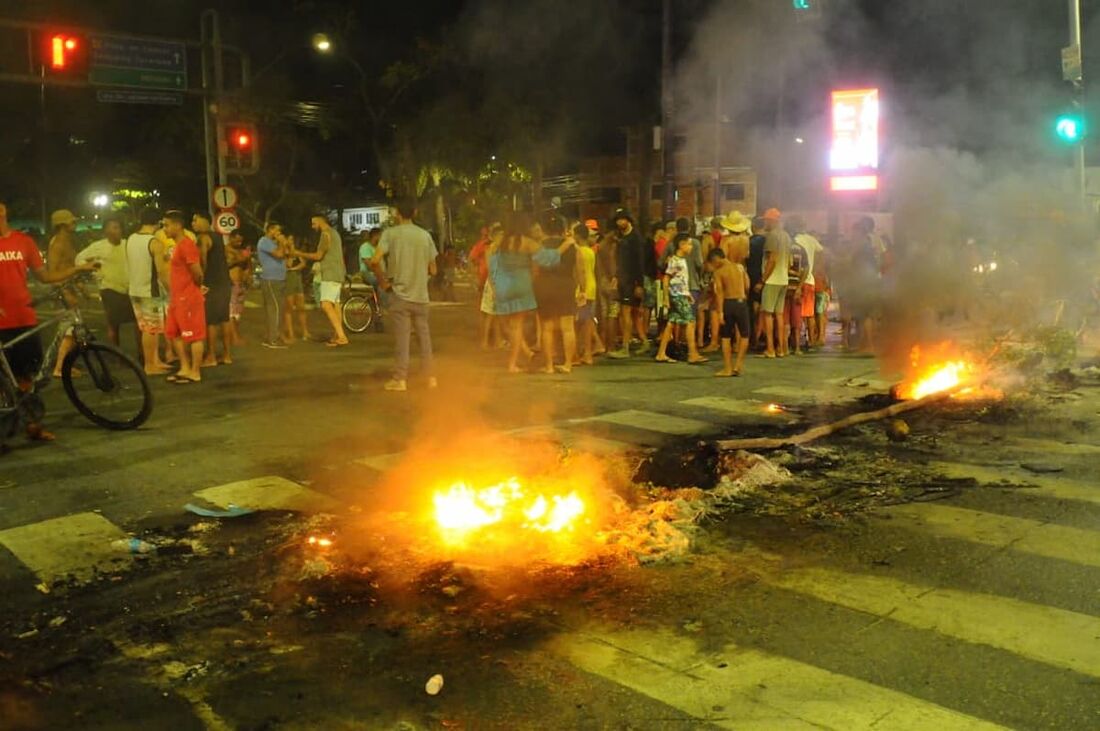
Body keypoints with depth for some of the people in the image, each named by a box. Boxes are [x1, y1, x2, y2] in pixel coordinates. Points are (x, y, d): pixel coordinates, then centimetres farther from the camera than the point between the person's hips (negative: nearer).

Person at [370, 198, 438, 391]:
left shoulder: (390, 233, -5)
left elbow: (375, 261, -16)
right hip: (421, 295, 3)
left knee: (402, 339, 1)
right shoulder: (425, 235, 4)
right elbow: (433, 270, 6)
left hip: (400, 294, -3)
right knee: (424, 337, 12)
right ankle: (431, 377, 16)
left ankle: (400, 379, 4)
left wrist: (384, 282, -2)